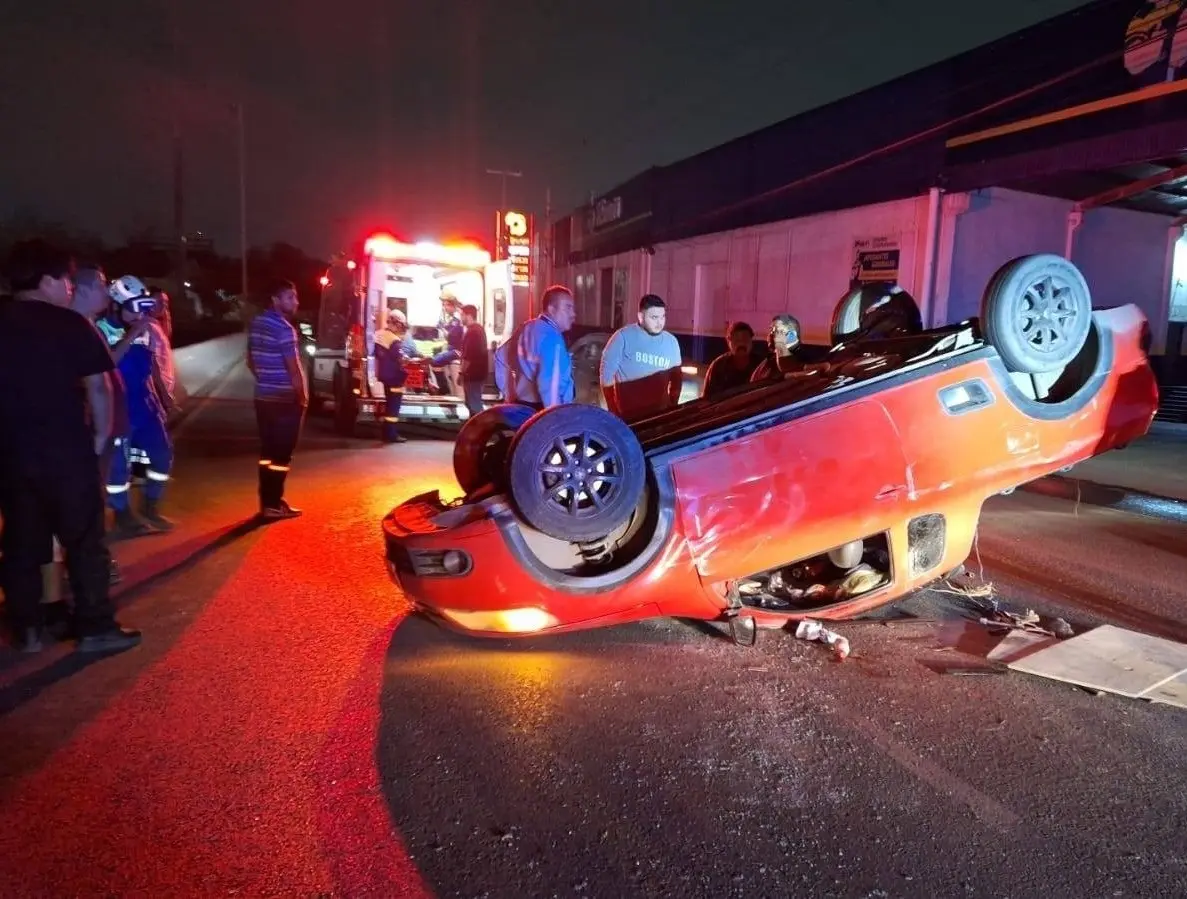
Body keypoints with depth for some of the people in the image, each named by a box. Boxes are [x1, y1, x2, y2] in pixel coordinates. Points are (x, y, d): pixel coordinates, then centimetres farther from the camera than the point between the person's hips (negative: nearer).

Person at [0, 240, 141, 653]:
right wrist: (101, 436, 2)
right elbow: (98, 387, -10)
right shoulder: (71, 324, -9)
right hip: (67, 451, -5)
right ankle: (95, 628, 8)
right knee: (84, 542, 3)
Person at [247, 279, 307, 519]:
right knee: (281, 455, -1)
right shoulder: (284, 328, -17)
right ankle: (273, 505, 4)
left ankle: (267, 502, 20)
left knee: (267, 452, 13)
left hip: (263, 397, 8)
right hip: (286, 399, -8)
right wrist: (303, 398, -8)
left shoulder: (256, 322, 11)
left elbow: (251, 361, 19)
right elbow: (294, 369, -18)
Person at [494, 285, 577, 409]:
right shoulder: (551, 337, -17)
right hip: (541, 410, -10)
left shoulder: (527, 328, 12)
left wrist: (509, 393, 23)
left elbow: (501, 356, 22)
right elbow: (549, 382, -27)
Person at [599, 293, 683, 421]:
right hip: (628, 415, -4)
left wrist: (672, 407, 8)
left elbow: (676, 377, 16)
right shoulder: (623, 337, -7)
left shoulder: (671, 341, 6)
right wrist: (613, 411, -7)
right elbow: (607, 374, -6)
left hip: (660, 413, 4)